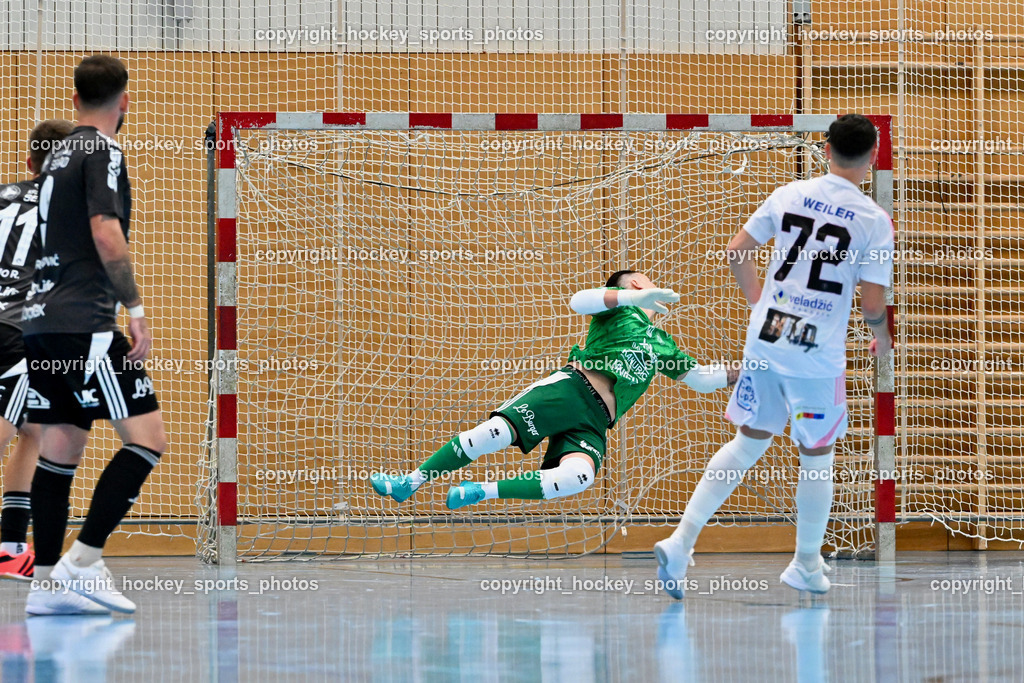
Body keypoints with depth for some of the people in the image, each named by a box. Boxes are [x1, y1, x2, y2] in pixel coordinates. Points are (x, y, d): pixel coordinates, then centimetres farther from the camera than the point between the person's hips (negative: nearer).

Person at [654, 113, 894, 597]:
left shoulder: (789, 195, 2)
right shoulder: (875, 219, -8)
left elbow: (737, 251, 6)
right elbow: (872, 303, -9)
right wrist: (883, 338, 12)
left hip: (764, 342, 4)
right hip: (819, 355, -4)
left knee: (750, 442, 16)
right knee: (817, 457, 14)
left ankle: (681, 540, 5)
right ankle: (807, 567, 26)